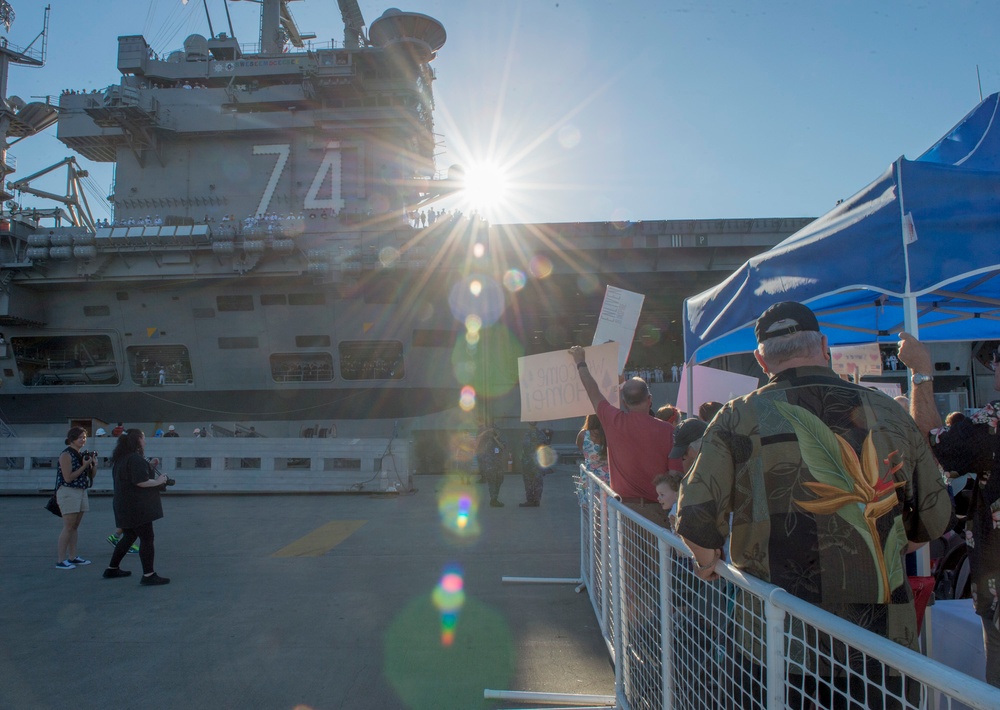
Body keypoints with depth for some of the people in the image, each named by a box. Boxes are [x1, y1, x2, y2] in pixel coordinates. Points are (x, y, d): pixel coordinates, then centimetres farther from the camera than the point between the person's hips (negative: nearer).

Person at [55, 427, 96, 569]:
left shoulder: (82, 454, 11)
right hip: (68, 492, -8)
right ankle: (60, 560, -3)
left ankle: (72, 557, 16)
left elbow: (91, 475, 16)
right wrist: (84, 466, -16)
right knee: (68, 527, -7)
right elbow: (68, 478, -17)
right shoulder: (66, 455, -11)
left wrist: (94, 464, -3)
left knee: (75, 526, 11)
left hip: (81, 492, 8)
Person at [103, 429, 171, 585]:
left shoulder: (121, 458, 13)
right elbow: (141, 481, -26)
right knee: (147, 539, -6)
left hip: (125, 506, 10)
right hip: (137, 507, -10)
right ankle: (148, 575, -5)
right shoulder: (136, 459, -18)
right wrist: (158, 481, -12)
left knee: (129, 537, 22)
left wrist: (150, 465, 14)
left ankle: (112, 569, 30)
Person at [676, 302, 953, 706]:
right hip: (884, 642, 3)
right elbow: (935, 519, 8)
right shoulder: (889, 413, 0)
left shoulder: (739, 418, -8)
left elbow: (697, 519, -14)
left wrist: (708, 562, 7)